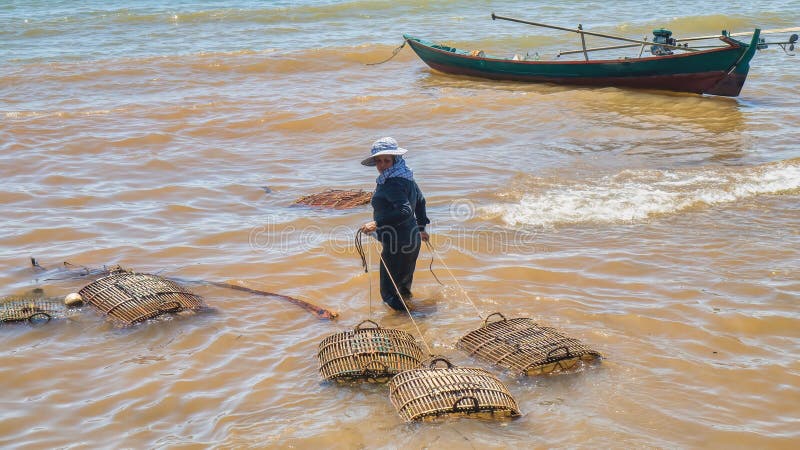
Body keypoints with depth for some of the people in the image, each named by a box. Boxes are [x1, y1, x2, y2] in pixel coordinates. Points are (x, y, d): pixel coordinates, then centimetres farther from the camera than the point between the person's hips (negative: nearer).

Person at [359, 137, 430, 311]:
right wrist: (421, 227, 31)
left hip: (397, 244, -10)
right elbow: (420, 200, 22)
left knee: (389, 292, -5)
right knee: (403, 286, 27)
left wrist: (377, 223, -32)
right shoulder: (405, 176, 10)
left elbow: (405, 211, -34)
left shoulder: (393, 183, -21)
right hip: (412, 239, 10)